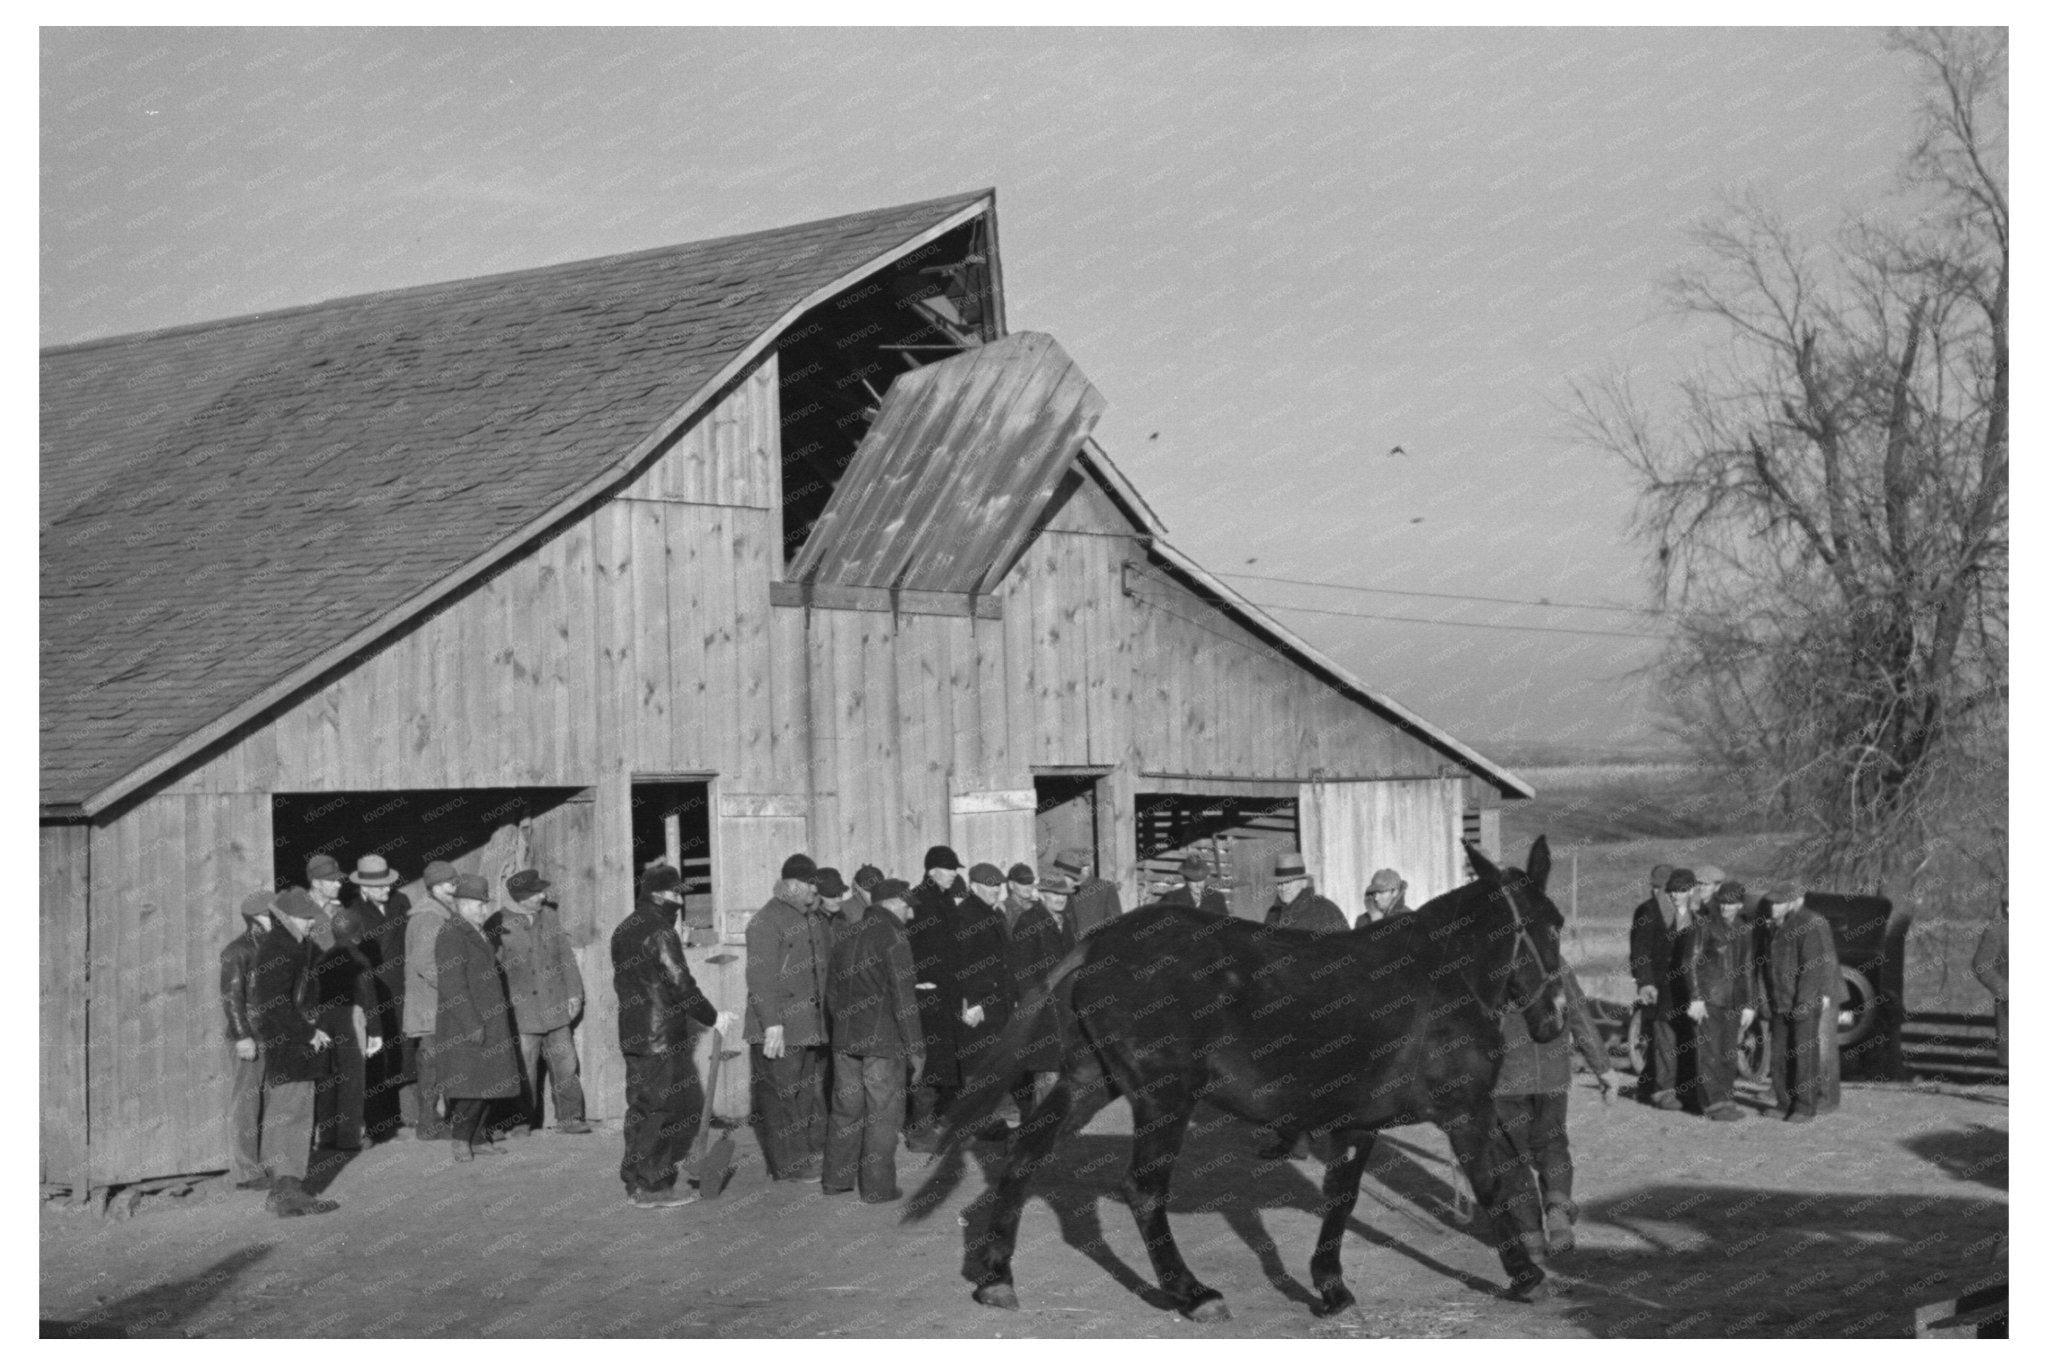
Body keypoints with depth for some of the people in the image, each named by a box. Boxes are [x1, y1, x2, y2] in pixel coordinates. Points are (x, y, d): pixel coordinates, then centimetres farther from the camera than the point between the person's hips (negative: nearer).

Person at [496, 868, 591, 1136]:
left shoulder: (549, 917, 7)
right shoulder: (502, 925, -9)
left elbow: (566, 956, 13)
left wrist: (574, 993, 9)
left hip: (556, 1008, 4)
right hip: (522, 1011, -4)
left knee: (565, 1064, 4)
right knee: (524, 1069, 0)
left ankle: (569, 1117, 12)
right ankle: (523, 1121, 12)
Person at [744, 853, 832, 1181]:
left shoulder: (816, 920, 16)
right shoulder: (766, 921, -11)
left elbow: (827, 967, 23)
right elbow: (761, 977, -17)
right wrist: (773, 1024, -22)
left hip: (812, 1025, 8)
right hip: (780, 1026, -8)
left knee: (811, 1091, 11)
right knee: (782, 1095, -3)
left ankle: (812, 1157, 18)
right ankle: (787, 1165, 2)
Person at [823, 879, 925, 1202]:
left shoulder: (846, 935, 9)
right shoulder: (892, 936, -13)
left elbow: (831, 990, 16)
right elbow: (902, 997, -15)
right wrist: (915, 1048, -12)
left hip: (844, 1038, 7)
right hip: (883, 1039, -7)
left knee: (846, 1107, 15)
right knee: (883, 1112, 2)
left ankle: (836, 1178, 21)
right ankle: (877, 1186, 5)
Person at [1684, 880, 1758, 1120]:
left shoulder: (1743, 930, 9)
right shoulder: (1705, 925, -6)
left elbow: (1748, 969, 14)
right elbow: (1692, 962, -8)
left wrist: (1749, 1005, 10)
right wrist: (1696, 998, -15)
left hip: (1732, 999, 5)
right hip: (1708, 996, -5)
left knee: (1728, 1052, 7)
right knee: (1709, 1050, -8)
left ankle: (1725, 1099, 15)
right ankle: (1715, 1102, -9)